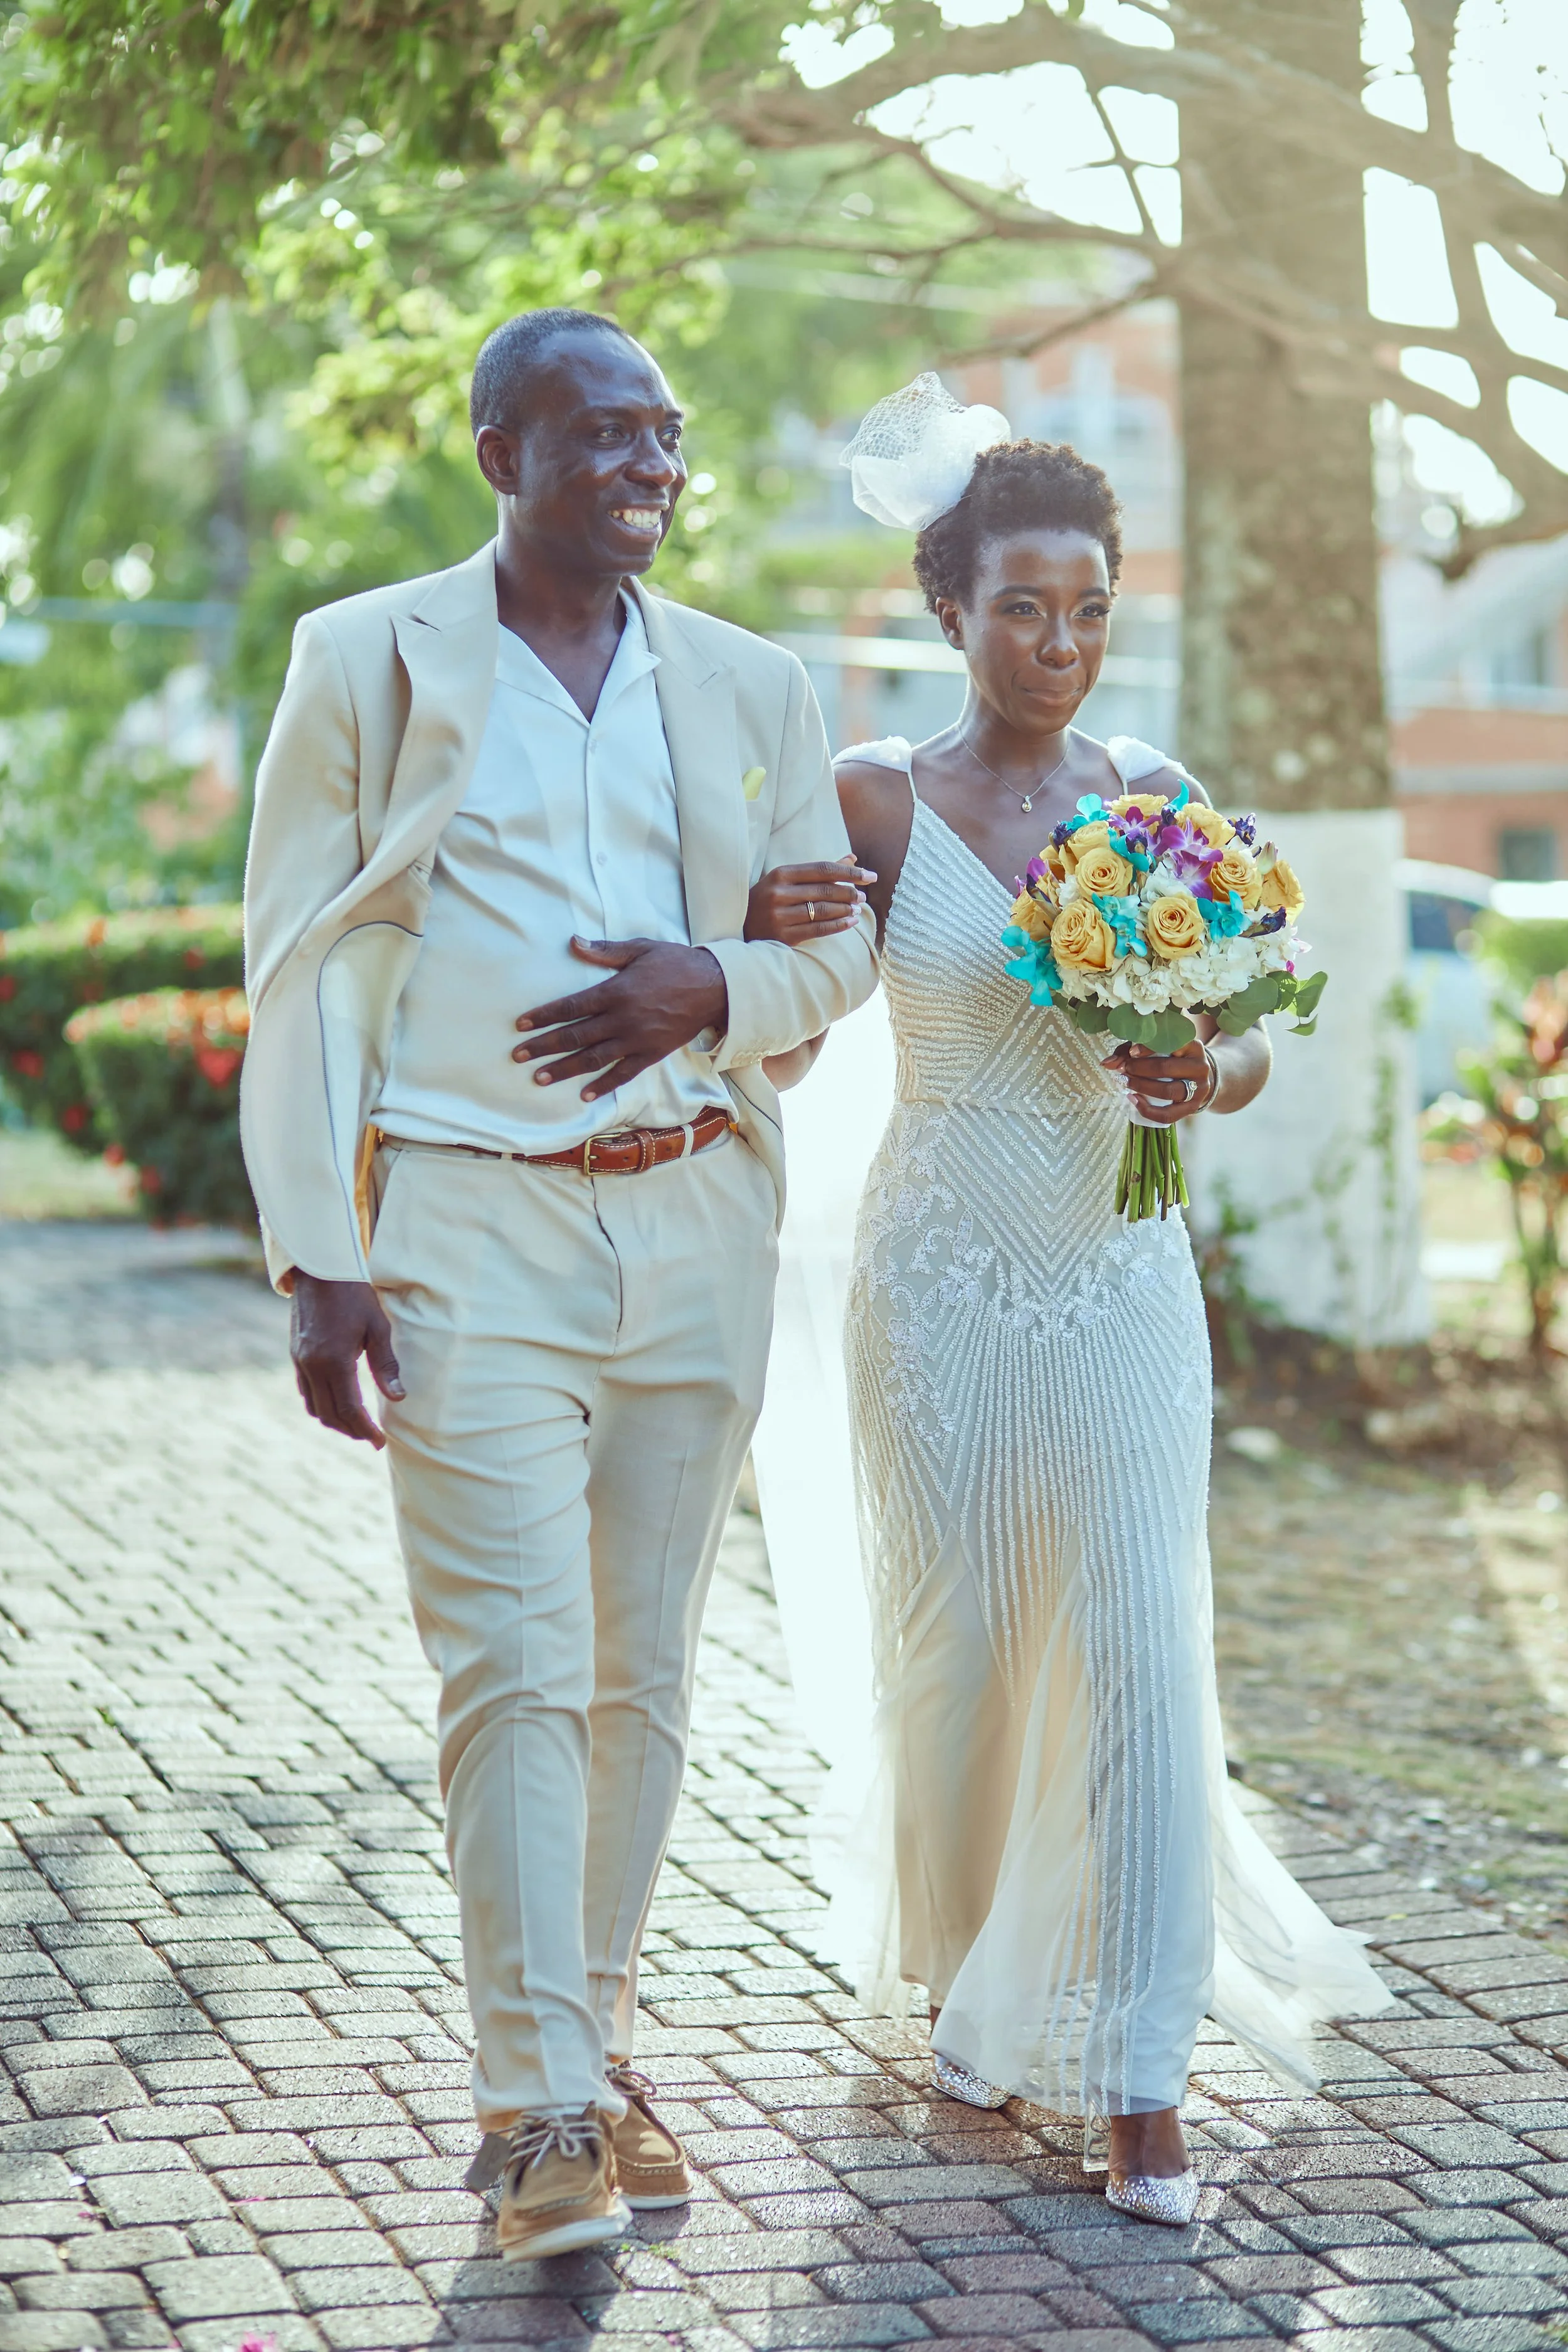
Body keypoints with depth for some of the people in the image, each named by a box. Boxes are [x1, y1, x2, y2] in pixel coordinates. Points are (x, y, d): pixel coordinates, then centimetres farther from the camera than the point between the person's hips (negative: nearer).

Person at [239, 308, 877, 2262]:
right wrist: (317, 1256, -7)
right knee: (515, 1667, -10)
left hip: (697, 1219, 4)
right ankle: (538, 2110, -4)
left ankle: (594, 2040, 22)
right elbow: (299, 968, 1)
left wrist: (715, 987, -7)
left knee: (644, 1669, 8)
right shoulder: (367, 660, 3)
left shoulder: (751, 687, 13)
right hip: (468, 1222, -4)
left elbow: (840, 942, 16)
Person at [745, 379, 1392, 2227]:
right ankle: (967, 1980, 33)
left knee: (1140, 1652, -6)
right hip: (941, 1275, -1)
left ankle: (1135, 2082, -2)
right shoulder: (879, 801, -2)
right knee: (956, 1647, 7)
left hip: (1122, 1271, 1)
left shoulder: (1156, 800, 5)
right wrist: (761, 942, -24)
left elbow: (1246, 1049, 9)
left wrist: (1199, 1069, -14)